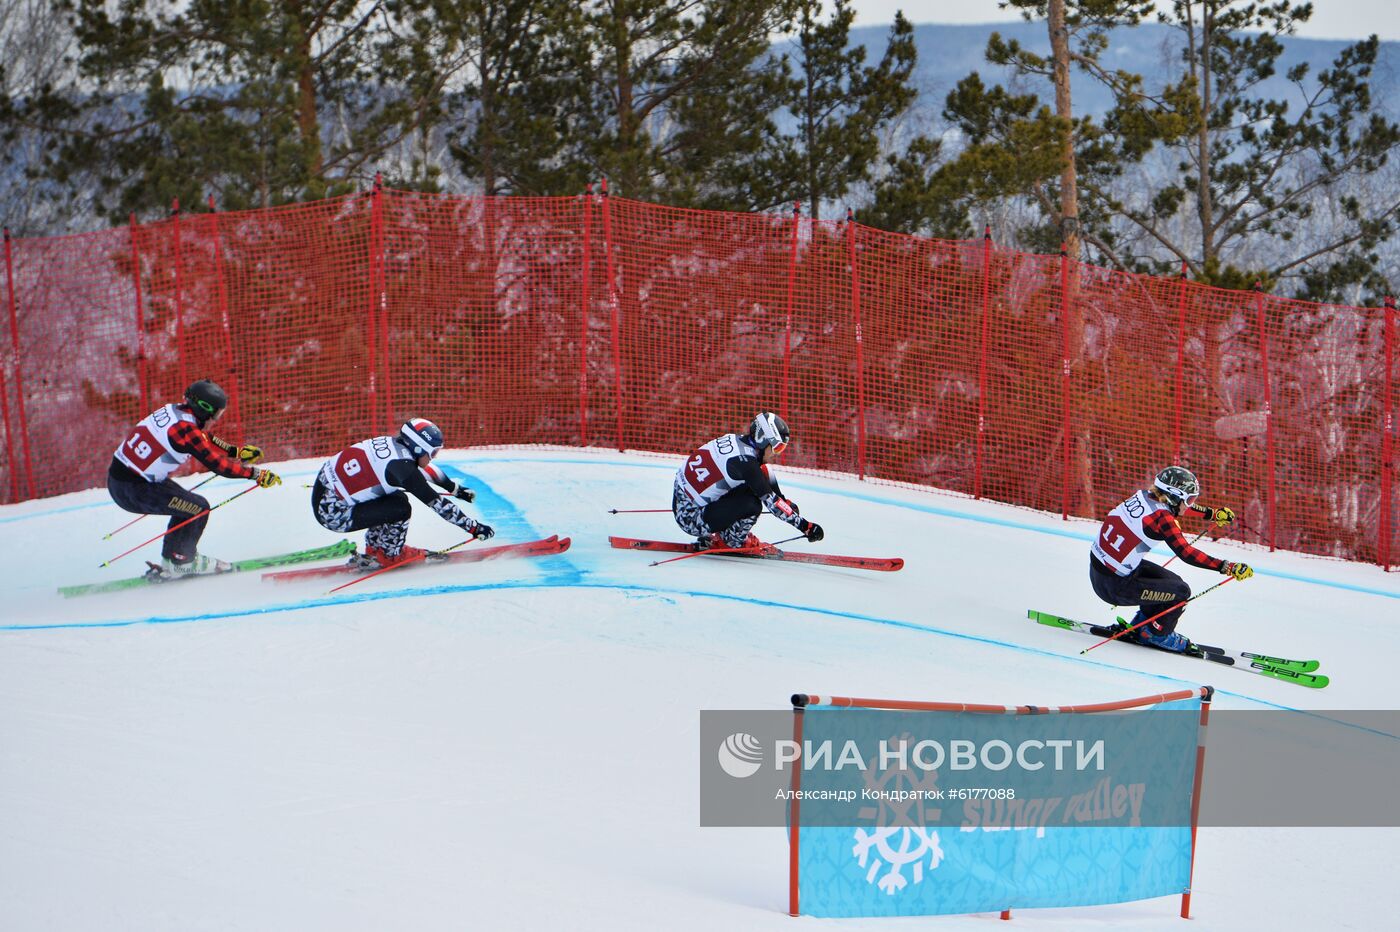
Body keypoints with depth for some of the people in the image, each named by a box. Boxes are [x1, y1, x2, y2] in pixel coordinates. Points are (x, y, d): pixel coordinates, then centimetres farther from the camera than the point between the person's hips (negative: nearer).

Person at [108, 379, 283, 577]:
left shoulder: (173, 410, 5)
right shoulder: (186, 430, -21)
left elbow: (203, 438, 21)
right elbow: (217, 465, -20)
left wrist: (236, 451, 24)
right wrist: (258, 474, -13)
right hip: (133, 490, -9)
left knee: (186, 504, 21)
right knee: (199, 508, -1)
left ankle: (171, 557, 27)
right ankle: (179, 562, 12)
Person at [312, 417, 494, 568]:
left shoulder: (393, 444, 3)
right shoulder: (401, 466, -20)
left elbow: (424, 467, 23)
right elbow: (437, 502, -16)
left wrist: (454, 487, 35)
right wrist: (473, 528, -10)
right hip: (332, 515, -9)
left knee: (396, 497, 13)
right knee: (401, 508, -12)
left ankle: (375, 545, 23)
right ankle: (389, 555, 8)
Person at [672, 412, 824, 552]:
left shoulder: (737, 440, 1)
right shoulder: (744, 461, -23)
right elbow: (771, 501, -20)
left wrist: (787, 502, 15)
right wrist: (805, 526, -15)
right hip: (690, 518, -9)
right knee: (752, 504, -21)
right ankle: (732, 541, 5)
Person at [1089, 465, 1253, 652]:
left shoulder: (1144, 495, 3)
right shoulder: (1162, 517, -20)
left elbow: (1176, 504, 23)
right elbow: (1186, 553, -25)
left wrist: (1213, 513, 32)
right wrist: (1228, 568, -24)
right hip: (1114, 586, -9)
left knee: (1170, 580, 21)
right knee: (1181, 591, -1)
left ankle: (1139, 627, 30)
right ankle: (1158, 635, 18)